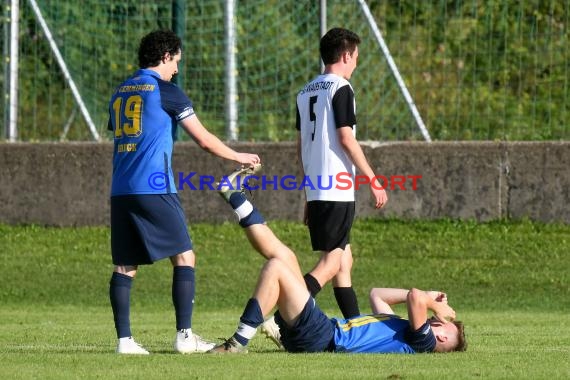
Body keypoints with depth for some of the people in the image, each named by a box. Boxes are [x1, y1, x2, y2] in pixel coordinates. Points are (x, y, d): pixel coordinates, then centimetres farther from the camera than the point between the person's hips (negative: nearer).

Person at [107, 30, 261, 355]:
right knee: (184, 257, 0)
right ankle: (185, 335, -6)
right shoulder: (166, 91, -2)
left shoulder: (120, 93, 17)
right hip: (155, 190, -7)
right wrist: (239, 157, 13)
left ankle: (124, 339, 0)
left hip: (120, 191, 7)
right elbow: (204, 139, -1)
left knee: (124, 266, 6)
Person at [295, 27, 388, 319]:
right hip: (337, 188, -9)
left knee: (344, 261, 15)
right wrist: (374, 182, -9)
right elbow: (346, 139, -14)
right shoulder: (340, 88, -8)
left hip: (314, 189, 9)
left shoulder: (306, 92, 17)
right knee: (331, 262, -11)